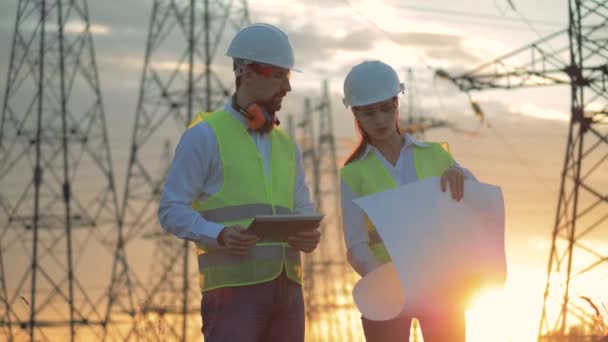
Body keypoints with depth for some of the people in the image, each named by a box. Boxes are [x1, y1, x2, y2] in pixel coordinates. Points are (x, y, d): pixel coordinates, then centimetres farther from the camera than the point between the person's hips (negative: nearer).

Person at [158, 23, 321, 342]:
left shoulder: (285, 145, 19)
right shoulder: (204, 135, -1)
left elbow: (303, 212, 19)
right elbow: (172, 211, -6)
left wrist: (309, 236, -5)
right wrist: (220, 235, -23)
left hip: (286, 288, 7)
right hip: (233, 288, -7)